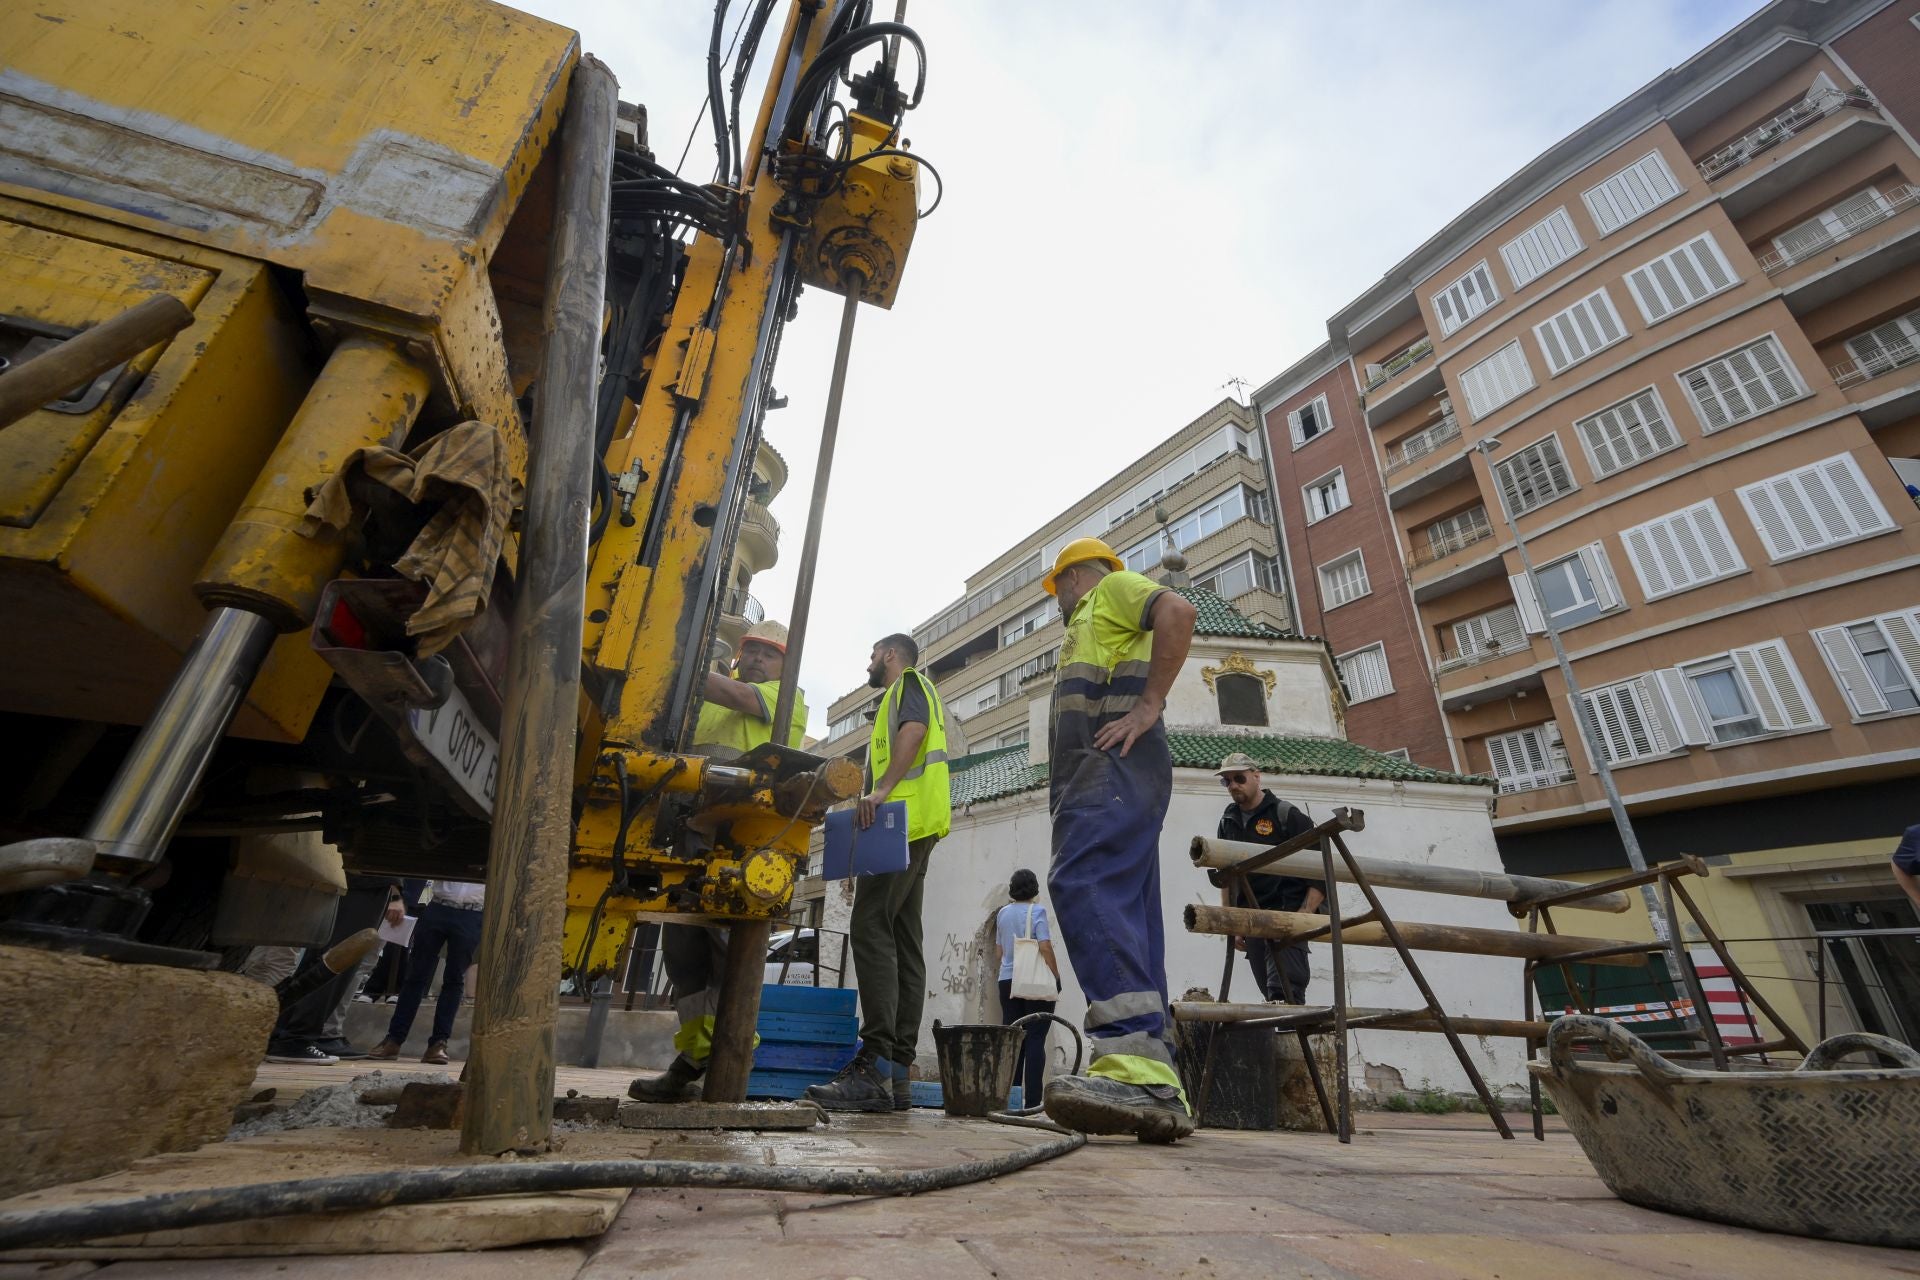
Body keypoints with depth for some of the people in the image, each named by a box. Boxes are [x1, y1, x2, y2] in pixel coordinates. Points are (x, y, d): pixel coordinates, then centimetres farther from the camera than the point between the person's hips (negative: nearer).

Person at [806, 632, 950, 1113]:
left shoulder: (908, 683, 5)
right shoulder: (901, 697, 32)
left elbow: (914, 729, -16)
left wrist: (882, 789, -26)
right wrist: (879, 795, 21)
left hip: (903, 820, -10)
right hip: (911, 828, 10)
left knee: (871, 930, -17)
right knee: (902, 943, 3)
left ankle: (874, 1067, -19)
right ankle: (896, 1075, 4)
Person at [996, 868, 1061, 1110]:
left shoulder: (1002, 913, 9)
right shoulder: (1037, 911, -9)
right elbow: (1045, 948, -15)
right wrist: (1056, 977, -7)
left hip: (1007, 981, 5)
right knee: (1035, 1040, -1)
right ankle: (1032, 1100, -3)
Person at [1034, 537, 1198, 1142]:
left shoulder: (1112, 587, 10)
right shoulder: (1091, 626, 38)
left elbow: (1178, 610, -12)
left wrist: (1148, 706, -17)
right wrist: (1063, 792, 25)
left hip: (1116, 764, -10)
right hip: (1097, 775, 10)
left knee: (1084, 884, -27)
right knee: (1127, 916, 1)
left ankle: (1136, 1061, -38)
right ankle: (1153, 1087, -1)